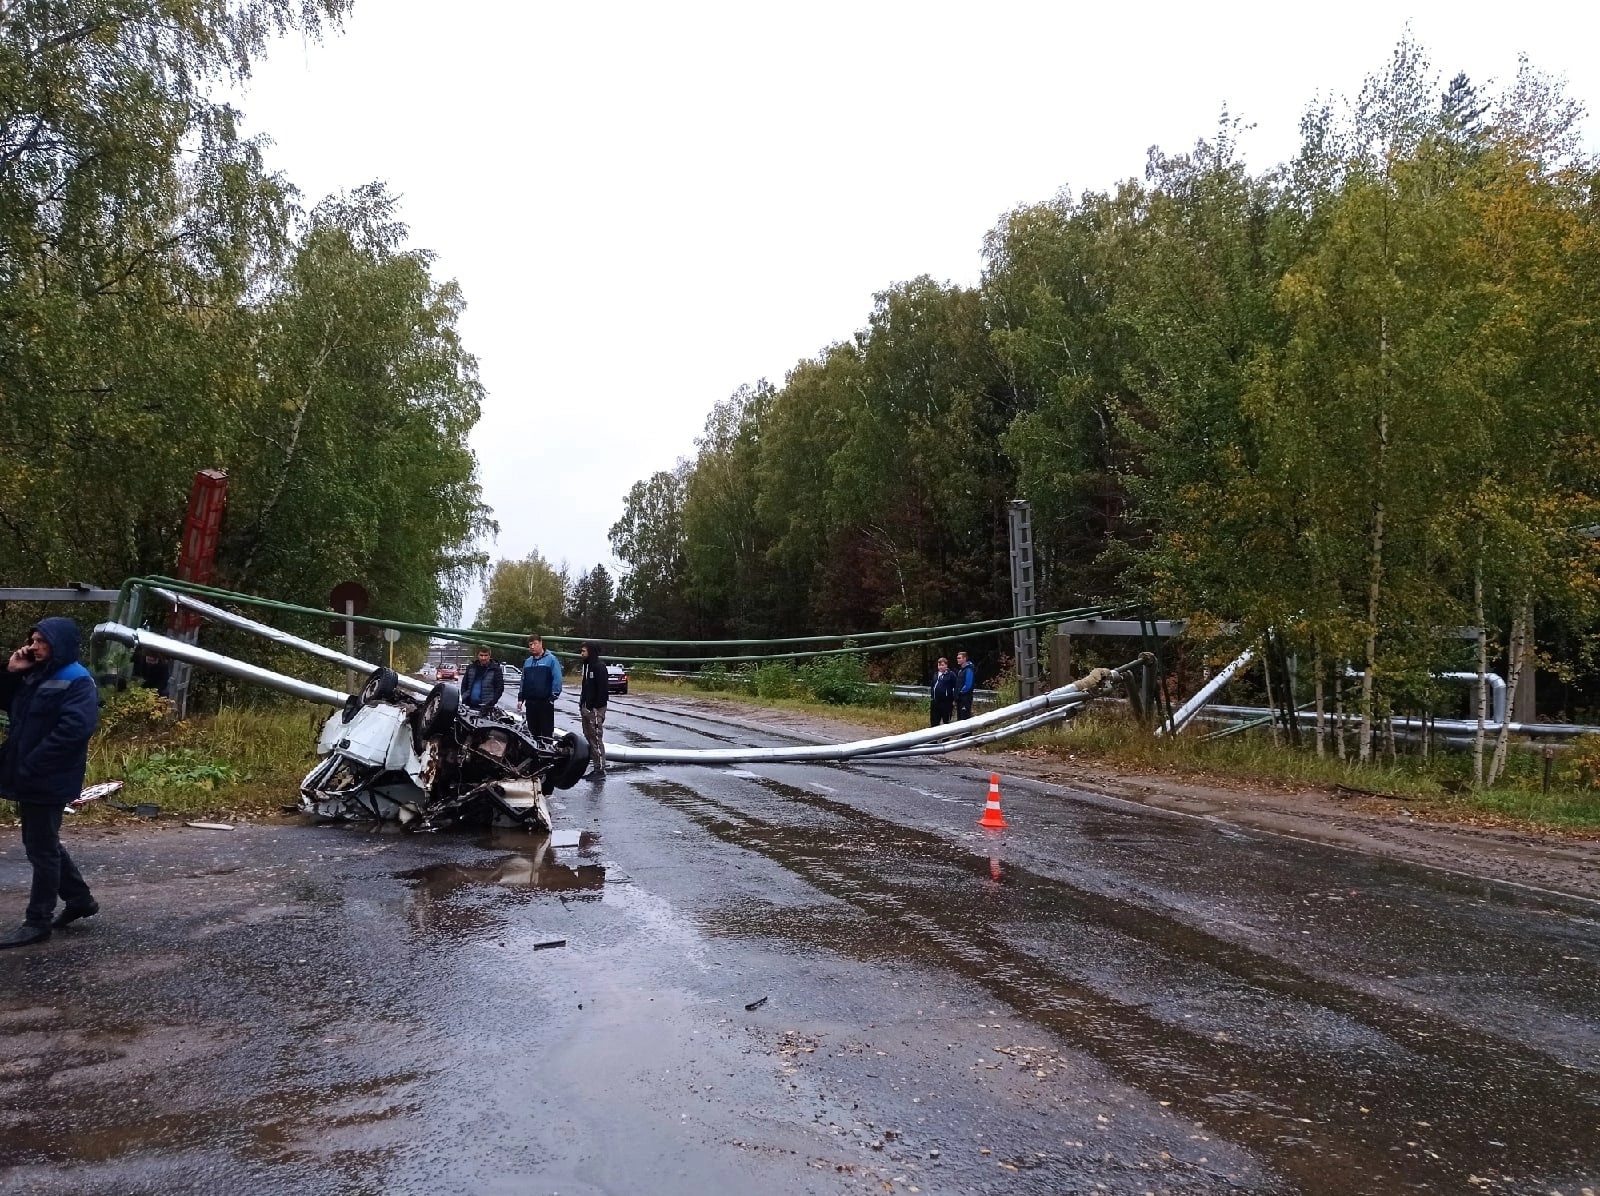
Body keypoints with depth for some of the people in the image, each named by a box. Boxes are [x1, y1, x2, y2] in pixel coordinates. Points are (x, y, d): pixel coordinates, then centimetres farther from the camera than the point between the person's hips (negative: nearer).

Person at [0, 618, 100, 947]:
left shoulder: (78, 682, -16)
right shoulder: (34, 676, 13)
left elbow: (74, 729, -26)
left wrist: (31, 766, -24)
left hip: (49, 781, -9)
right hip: (29, 778, 9)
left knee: (41, 849, 0)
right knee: (42, 844, 18)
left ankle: (37, 922, 10)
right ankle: (80, 898, 31)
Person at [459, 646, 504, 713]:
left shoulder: (495, 670, 0)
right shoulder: (471, 668, 13)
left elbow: (500, 687, -3)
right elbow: (464, 684, 19)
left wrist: (492, 702, -13)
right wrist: (464, 699, 5)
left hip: (486, 707, -4)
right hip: (470, 705, 4)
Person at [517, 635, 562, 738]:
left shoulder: (551, 659, -5)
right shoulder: (527, 662, 15)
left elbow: (557, 679, -10)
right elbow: (523, 681, 19)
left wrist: (553, 697, -13)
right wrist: (520, 698, 14)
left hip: (545, 702, -6)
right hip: (530, 702, 6)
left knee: (546, 731, -3)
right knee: (532, 731, 13)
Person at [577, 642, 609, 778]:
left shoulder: (599, 666, -13)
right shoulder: (587, 665, 17)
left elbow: (602, 688, -19)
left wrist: (597, 707, -20)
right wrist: (582, 704, 14)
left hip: (595, 709, -10)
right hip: (586, 708, 10)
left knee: (597, 738, -8)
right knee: (589, 737, 12)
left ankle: (600, 769, -5)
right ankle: (596, 767, 17)